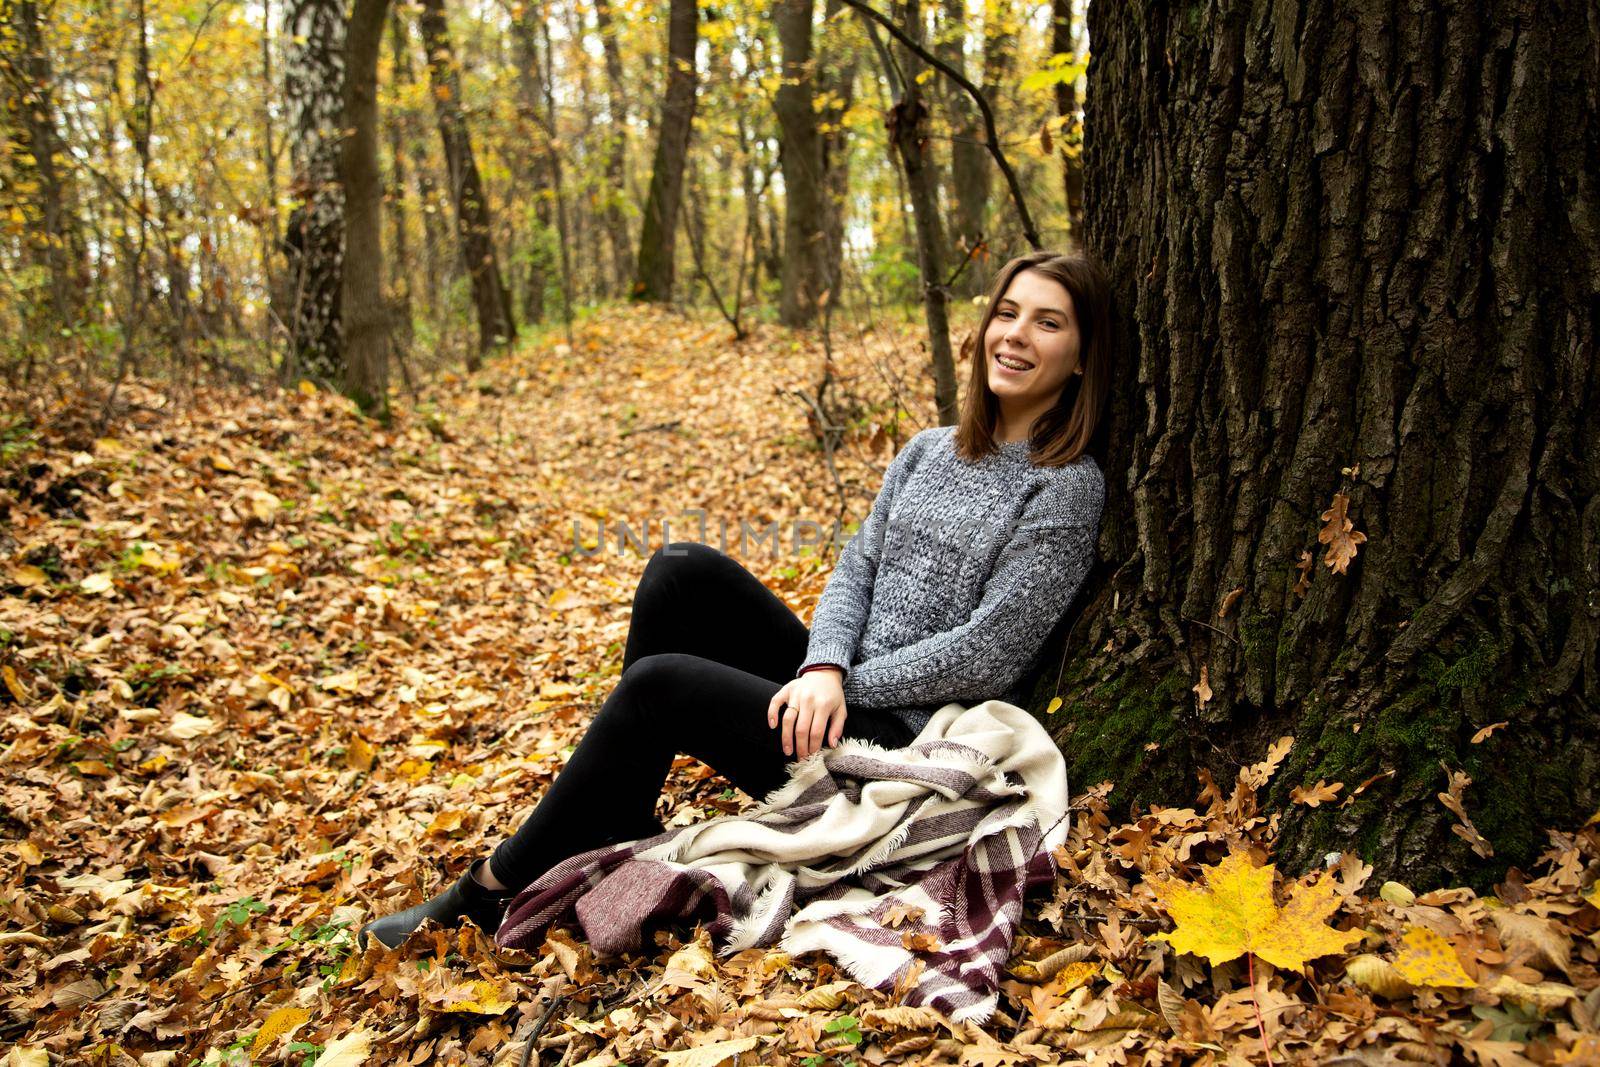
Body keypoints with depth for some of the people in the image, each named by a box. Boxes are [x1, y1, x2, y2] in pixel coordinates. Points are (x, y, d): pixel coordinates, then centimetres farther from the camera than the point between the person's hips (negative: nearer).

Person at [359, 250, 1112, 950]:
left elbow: (986, 657, -15)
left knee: (659, 685, -21)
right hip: (839, 691, 7)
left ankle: (498, 888, -5)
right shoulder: (928, 451, 12)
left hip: (901, 741, -7)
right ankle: (617, 829, -6)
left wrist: (844, 685, -12)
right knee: (683, 570, -11)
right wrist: (823, 666, -14)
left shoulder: (1066, 489, -9)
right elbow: (856, 568, 6)